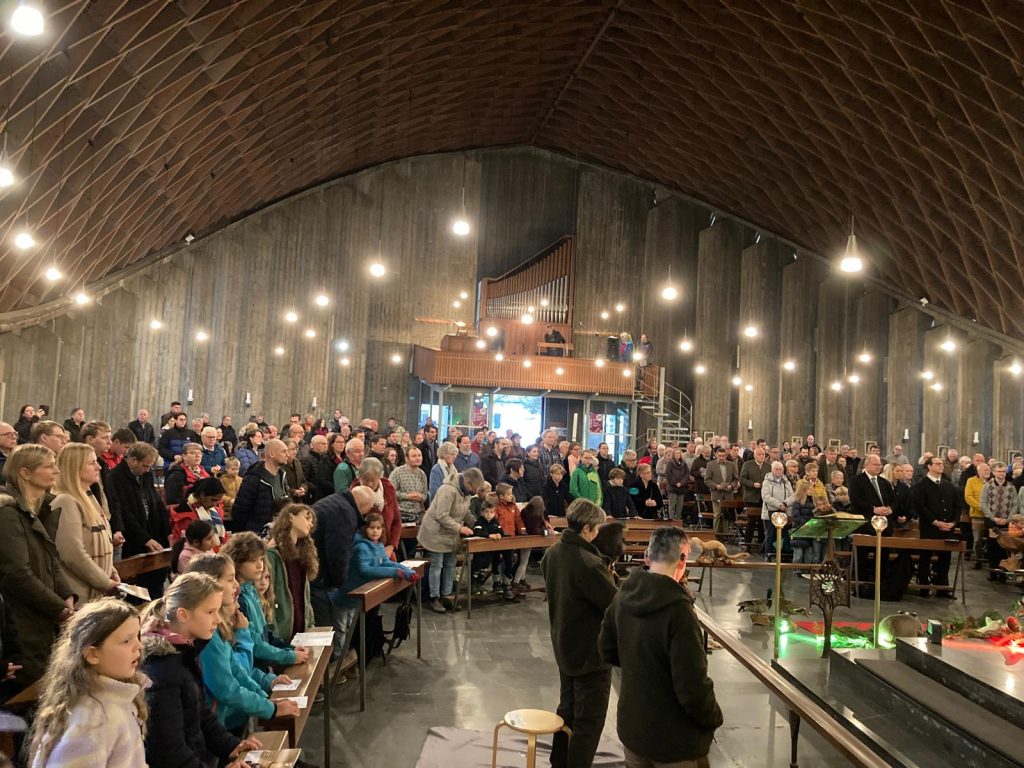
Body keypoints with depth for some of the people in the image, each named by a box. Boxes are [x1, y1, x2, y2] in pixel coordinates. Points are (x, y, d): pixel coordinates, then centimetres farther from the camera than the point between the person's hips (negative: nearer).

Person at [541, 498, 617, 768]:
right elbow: (617, 606, -25)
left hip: (563, 647, 9)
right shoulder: (589, 564, -29)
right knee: (589, 721, 5)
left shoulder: (552, 554, -2)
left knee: (567, 710, 23)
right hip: (590, 653, -9)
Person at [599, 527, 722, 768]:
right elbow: (693, 686, -25)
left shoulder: (623, 597, -4)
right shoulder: (678, 610, -27)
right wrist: (714, 719, -8)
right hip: (675, 739, -6)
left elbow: (608, 652, 10)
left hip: (631, 727, 7)